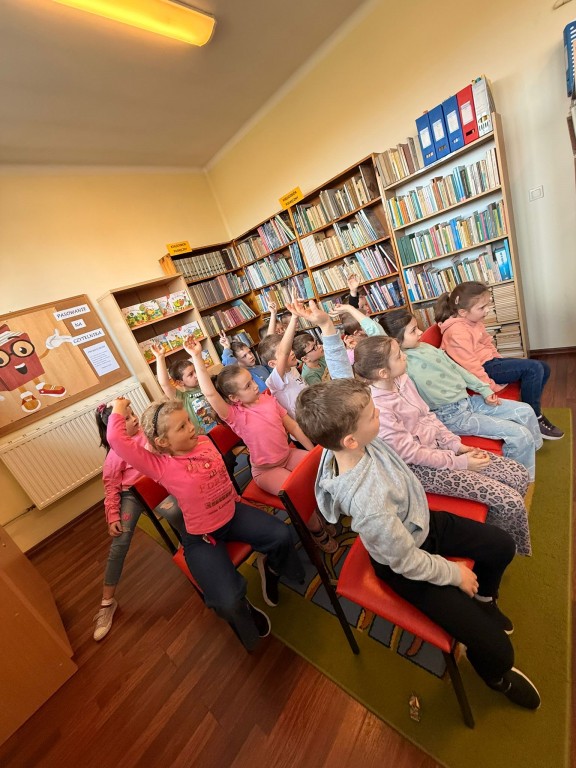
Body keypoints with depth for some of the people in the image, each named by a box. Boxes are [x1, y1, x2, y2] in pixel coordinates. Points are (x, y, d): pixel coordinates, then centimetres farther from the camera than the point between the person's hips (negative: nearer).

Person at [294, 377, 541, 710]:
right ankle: (496, 674, 37)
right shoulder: (367, 505, -43)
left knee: (502, 545, 17)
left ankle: (483, 600, 48)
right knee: (496, 648, -4)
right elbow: (408, 561, -26)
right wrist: (455, 574, -8)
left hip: (422, 522, 8)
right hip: (407, 564, -7)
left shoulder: (356, 441, -26)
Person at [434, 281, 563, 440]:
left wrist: (503, 363, 16)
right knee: (533, 368, -17)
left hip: (491, 361, 10)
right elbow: (470, 366, -25)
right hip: (483, 369, -10)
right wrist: (492, 387, -18)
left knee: (543, 368, 10)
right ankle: (534, 418, -1)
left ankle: (532, 410, 23)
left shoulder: (474, 321, 6)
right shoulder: (457, 332, -25)